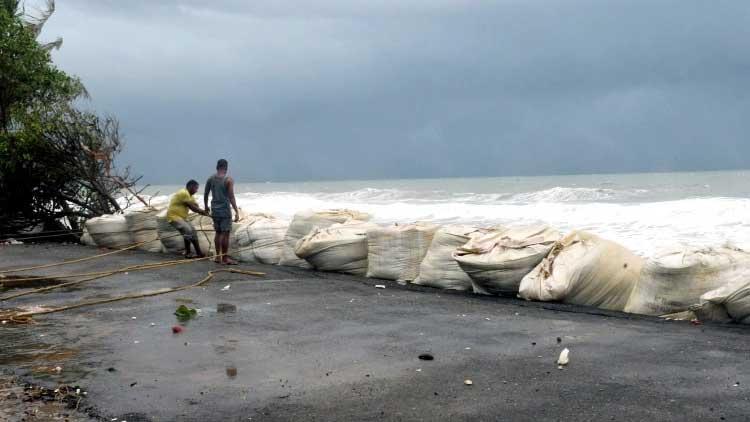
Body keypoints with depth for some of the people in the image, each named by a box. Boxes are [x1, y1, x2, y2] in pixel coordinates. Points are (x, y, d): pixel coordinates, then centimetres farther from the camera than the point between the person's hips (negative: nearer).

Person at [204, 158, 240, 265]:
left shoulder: (211, 179, 5)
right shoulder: (228, 180, -11)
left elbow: (205, 194, 11)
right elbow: (231, 197, -15)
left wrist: (206, 206, 26)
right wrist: (236, 211, -13)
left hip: (215, 209, 6)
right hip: (225, 209, -6)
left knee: (218, 233, 15)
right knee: (225, 234, -1)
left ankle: (218, 256, 18)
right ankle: (225, 258, 0)